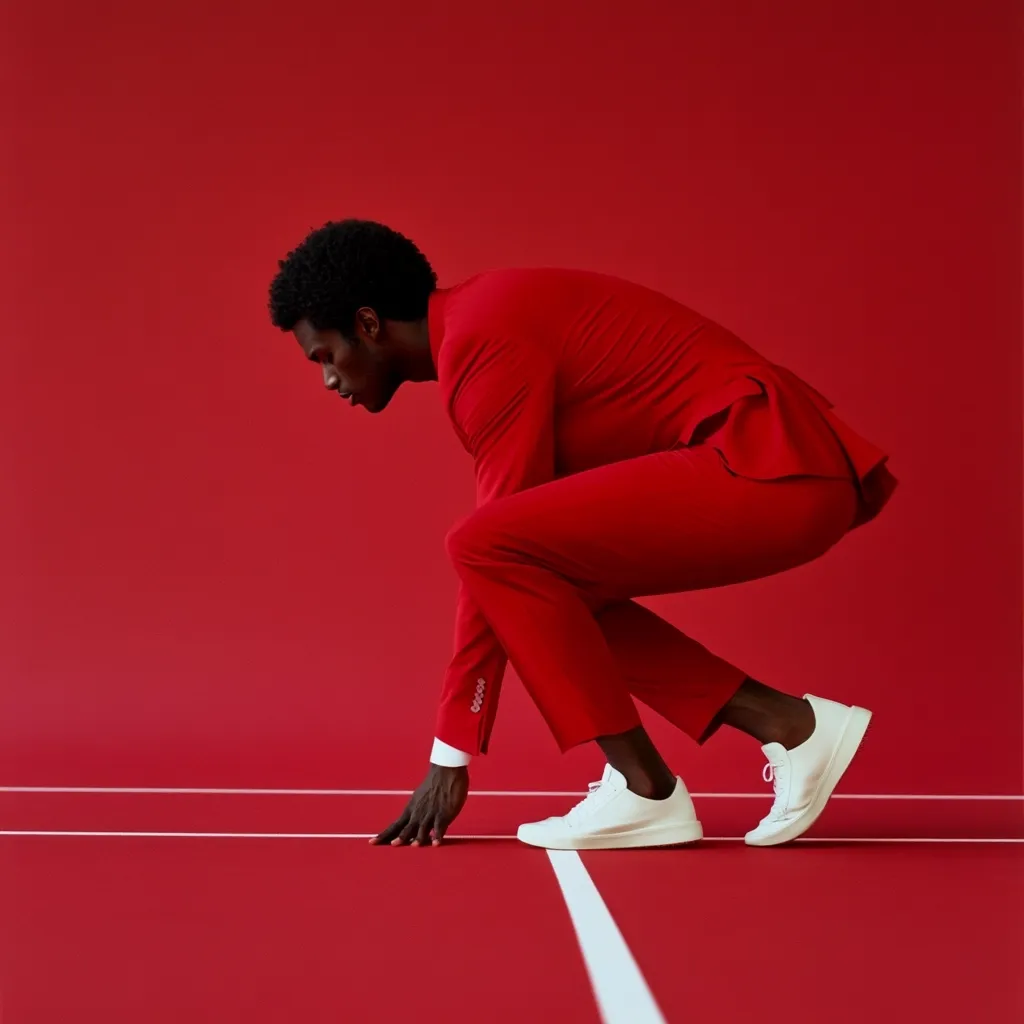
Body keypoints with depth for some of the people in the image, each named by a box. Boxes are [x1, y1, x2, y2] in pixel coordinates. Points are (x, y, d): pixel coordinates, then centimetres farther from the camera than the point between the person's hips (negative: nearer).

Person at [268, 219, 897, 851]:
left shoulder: (482, 343, -12)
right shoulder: (485, 321, 19)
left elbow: (494, 549, -13)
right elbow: (520, 561, 22)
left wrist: (451, 759, -6)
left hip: (773, 466, -10)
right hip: (788, 468, 10)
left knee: (493, 549, -16)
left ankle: (644, 792, -8)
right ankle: (786, 724, 11)